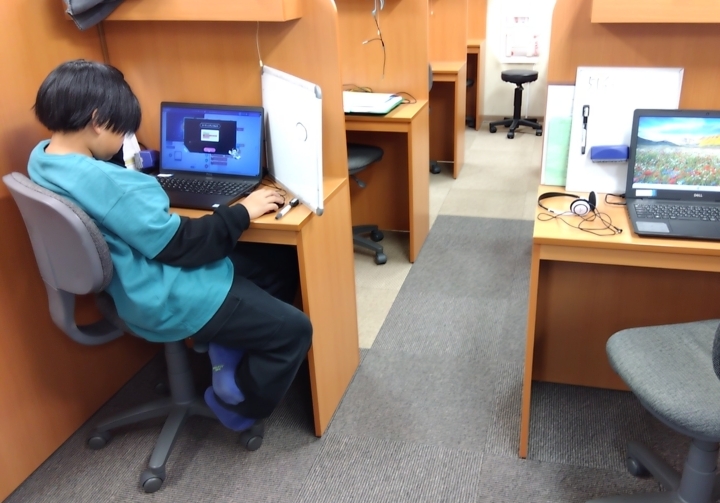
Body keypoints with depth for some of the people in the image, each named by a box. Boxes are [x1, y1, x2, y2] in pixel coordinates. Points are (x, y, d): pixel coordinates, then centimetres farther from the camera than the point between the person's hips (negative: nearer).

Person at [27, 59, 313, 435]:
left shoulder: (42, 157, -1)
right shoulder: (108, 184, -31)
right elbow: (180, 246, -23)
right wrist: (242, 212, -14)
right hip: (170, 301, -10)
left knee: (281, 261, 14)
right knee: (293, 331, -2)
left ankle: (231, 347, 15)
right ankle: (237, 405, 17)